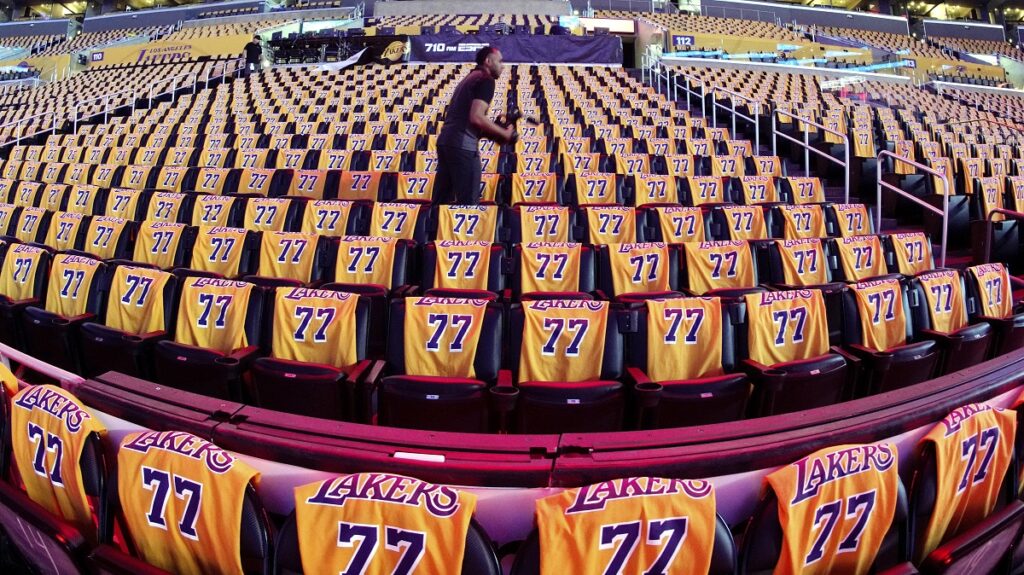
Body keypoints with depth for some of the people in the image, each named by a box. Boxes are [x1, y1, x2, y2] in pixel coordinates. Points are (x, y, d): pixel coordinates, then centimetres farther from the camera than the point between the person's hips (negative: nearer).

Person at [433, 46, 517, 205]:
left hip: (445, 140, 9)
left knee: (441, 200, 11)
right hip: (462, 145, -9)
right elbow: (477, 117, -18)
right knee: (469, 202, -4)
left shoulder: (468, 79, 24)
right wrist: (505, 134, -7)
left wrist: (494, 131, 16)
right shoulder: (486, 80, -4)